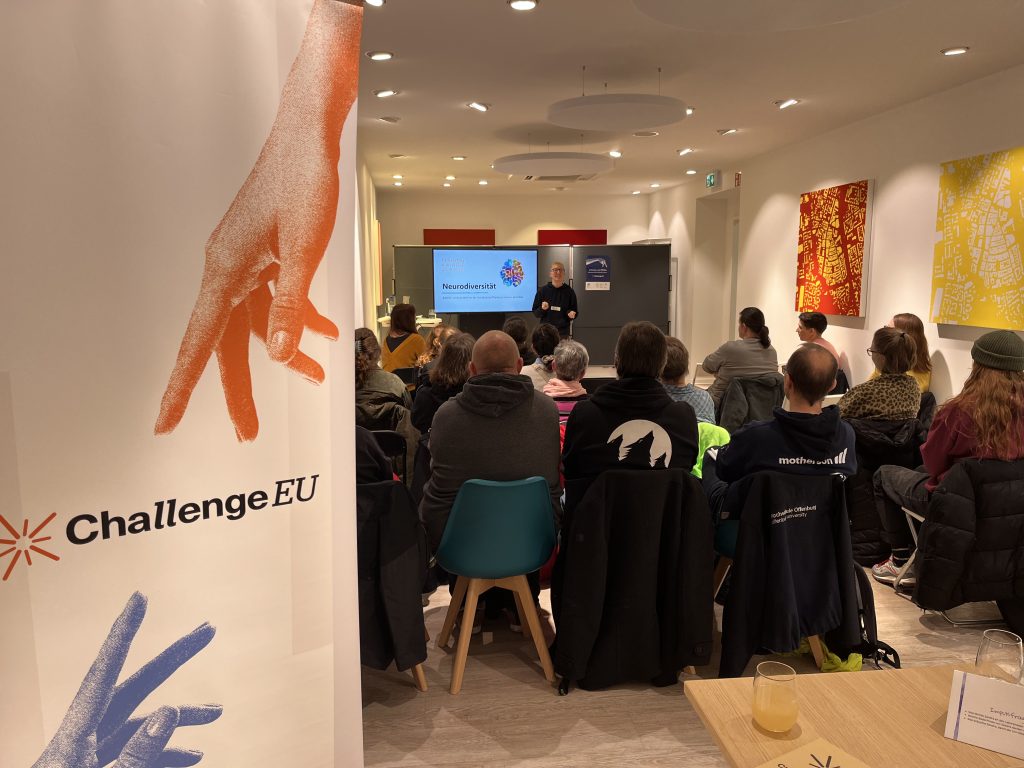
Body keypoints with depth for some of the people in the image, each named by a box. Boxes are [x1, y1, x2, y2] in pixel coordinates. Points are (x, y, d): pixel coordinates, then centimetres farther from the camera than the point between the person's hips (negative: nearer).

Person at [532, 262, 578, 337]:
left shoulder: (569, 291, 3)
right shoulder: (542, 290, 2)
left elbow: (575, 311, 10)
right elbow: (535, 312, 5)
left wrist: (572, 314, -12)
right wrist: (542, 309, -15)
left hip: (564, 331, 1)